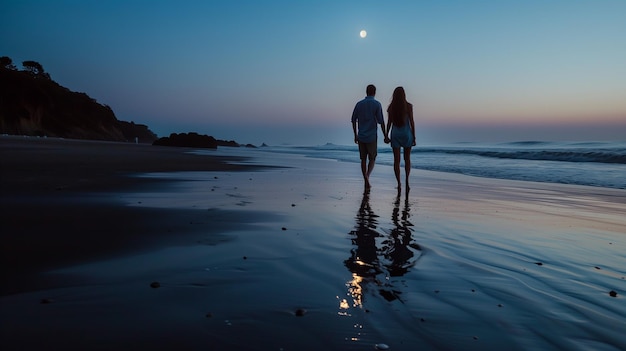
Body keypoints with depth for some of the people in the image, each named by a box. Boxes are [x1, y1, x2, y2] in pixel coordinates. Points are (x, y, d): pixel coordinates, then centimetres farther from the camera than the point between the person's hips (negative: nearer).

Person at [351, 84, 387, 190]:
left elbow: (353, 120, 6)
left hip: (361, 137, 3)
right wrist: (385, 136, 0)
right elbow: (381, 122, -9)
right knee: (372, 159, 9)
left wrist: (355, 135, 16)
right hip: (372, 137, -3)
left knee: (363, 159, 11)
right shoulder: (377, 104, -6)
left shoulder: (359, 104, 4)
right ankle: (367, 177, -15)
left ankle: (366, 182, 13)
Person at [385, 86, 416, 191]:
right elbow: (411, 122, -6)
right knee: (407, 159, 14)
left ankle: (399, 183, 2)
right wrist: (414, 137, 0)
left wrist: (386, 136, 11)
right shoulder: (408, 106, -6)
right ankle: (407, 180, -1)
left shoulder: (391, 107, -1)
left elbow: (389, 123, 0)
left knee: (396, 160, 4)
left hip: (395, 134, 1)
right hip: (406, 133, -1)